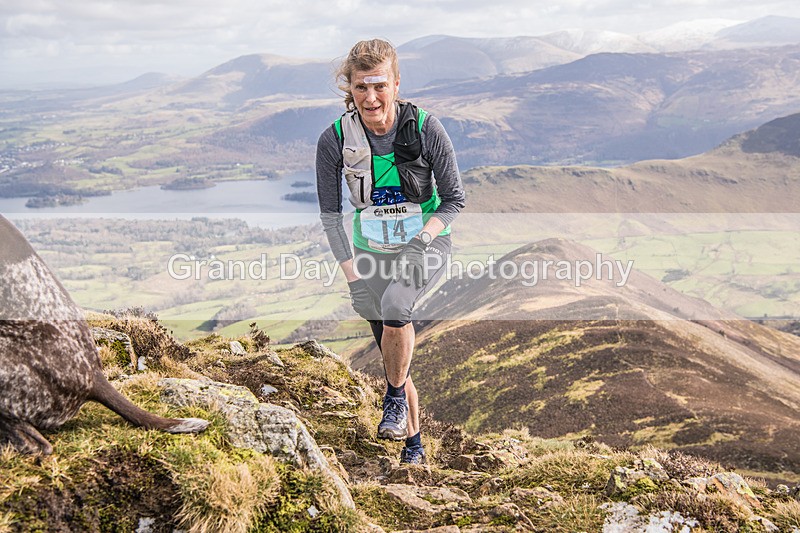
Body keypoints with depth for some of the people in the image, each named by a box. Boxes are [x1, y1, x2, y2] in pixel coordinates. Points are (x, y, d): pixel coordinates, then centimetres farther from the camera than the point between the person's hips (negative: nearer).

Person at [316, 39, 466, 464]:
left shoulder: (426, 129, -16)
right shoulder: (335, 139, -13)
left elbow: (454, 199, -8)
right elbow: (330, 215, -7)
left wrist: (423, 238, -24)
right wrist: (353, 277, -14)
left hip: (426, 244, -2)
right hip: (372, 251, 2)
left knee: (394, 305, -33)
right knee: (393, 357, 7)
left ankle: (396, 396, -8)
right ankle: (413, 445, 27)